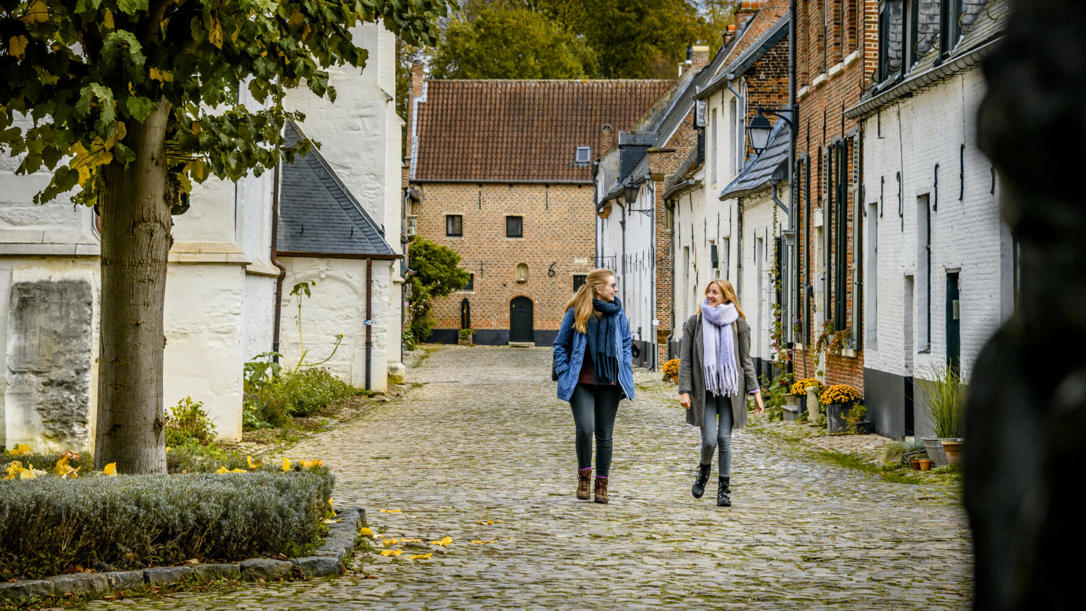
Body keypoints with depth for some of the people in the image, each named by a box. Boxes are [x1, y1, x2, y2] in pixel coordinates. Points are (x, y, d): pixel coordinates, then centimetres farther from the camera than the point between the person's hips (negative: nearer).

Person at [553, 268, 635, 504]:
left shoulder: (617, 314, 6)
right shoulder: (576, 313, -4)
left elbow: (626, 344, 18)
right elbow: (560, 345, 4)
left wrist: (626, 371, 7)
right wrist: (565, 374, -5)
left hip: (609, 383, 3)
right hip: (582, 383, -3)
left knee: (604, 433, 6)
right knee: (585, 429, -18)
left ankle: (601, 485, 15)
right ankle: (584, 476, 4)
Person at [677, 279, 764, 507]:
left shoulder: (738, 324, 4)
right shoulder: (695, 322, 4)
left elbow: (745, 360, 8)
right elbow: (685, 359, 3)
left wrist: (755, 391, 2)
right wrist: (684, 390, -6)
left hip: (731, 389, 0)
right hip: (705, 390, 0)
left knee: (724, 439, -2)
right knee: (709, 440, -7)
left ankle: (724, 488, 10)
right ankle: (703, 470, 26)